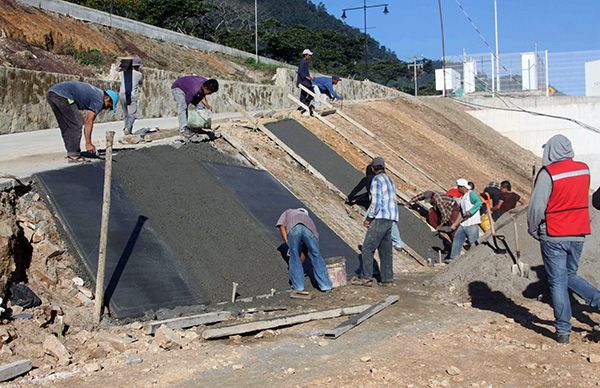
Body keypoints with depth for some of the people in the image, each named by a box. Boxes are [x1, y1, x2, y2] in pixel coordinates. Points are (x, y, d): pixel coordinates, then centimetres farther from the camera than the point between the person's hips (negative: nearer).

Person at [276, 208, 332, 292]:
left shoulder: (288, 212, 43)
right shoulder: (308, 218, 46)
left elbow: (282, 226, 18)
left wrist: (287, 242, 16)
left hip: (293, 228, -2)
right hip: (309, 229, 2)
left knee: (294, 256, 13)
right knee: (316, 256, 16)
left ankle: (298, 285, 16)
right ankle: (325, 284, 21)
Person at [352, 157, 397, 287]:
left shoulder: (377, 180, -9)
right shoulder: (390, 181, 18)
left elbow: (376, 202, -17)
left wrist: (368, 218, -7)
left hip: (380, 219, -9)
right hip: (390, 219, 9)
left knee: (367, 248, -5)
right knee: (385, 250, 10)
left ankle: (366, 278, -7)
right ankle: (387, 279, 11)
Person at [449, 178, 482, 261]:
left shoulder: (471, 194, -6)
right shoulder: (462, 198, 20)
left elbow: (479, 202, -25)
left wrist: (469, 212, -31)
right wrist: (455, 223, 21)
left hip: (472, 224, -9)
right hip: (463, 224, 9)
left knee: (473, 242, -6)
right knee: (457, 239, 3)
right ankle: (454, 259, 5)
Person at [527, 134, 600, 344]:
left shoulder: (548, 173, -16)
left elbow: (537, 206, -14)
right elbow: (582, 199, 14)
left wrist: (534, 231, 0)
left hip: (554, 237, -5)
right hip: (578, 234, 5)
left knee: (558, 282, 3)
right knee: (570, 275, 22)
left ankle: (563, 330, 6)